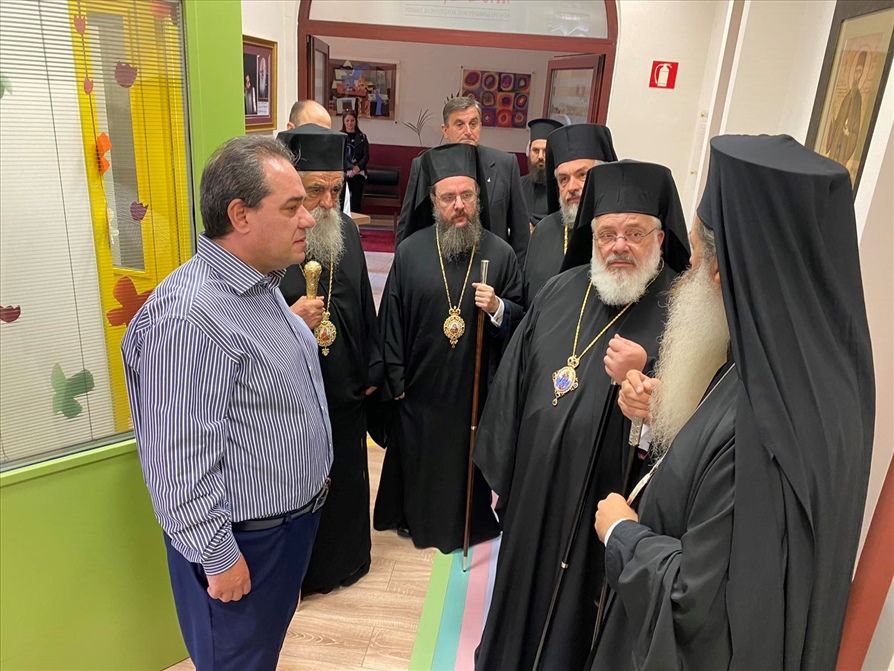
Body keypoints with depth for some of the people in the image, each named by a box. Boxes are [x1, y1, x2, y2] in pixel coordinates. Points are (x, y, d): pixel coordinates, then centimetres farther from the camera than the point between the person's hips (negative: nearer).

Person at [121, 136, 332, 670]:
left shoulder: (260, 286, 2)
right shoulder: (190, 317, -29)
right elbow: (179, 460, -26)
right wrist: (217, 558, -19)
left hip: (292, 518, 8)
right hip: (242, 543, -8)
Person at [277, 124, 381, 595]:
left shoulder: (346, 230, 2)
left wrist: (371, 369, 12)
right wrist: (290, 319, -31)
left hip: (346, 390, 6)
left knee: (347, 482, 22)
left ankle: (345, 560, 47)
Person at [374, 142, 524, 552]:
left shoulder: (500, 253, -5)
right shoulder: (410, 251, -6)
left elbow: (521, 318, 1)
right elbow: (391, 319, -2)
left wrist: (498, 308, -22)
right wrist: (395, 380, -1)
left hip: (475, 386, 0)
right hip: (420, 387, 0)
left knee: (468, 463, 17)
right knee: (418, 462, 17)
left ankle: (465, 524, 43)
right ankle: (414, 518, 44)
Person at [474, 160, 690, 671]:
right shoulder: (561, 292, 1)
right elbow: (513, 386, 7)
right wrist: (502, 474, 10)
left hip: (607, 505, -5)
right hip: (534, 492, 5)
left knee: (577, 625, 15)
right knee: (524, 598, 25)